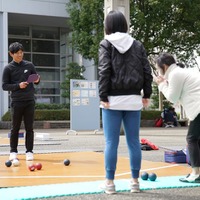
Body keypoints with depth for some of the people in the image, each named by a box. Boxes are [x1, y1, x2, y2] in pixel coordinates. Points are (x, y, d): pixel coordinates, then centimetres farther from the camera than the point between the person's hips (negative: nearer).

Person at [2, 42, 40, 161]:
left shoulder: (29, 65, 7)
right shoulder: (8, 68, 1)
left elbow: (36, 80, 15)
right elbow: (5, 86, -2)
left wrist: (37, 80, -9)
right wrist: (18, 86, -15)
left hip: (30, 101, 2)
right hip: (16, 102, -2)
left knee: (29, 128, 3)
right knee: (15, 128, 5)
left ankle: (29, 151, 9)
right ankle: (13, 151, 15)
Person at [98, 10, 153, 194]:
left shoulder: (106, 44, 0)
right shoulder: (137, 45, 10)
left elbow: (104, 71, -9)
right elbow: (147, 71, 6)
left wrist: (103, 97, -8)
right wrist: (147, 94, 13)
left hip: (113, 99, -3)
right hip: (133, 99, 3)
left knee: (111, 142, 0)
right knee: (134, 141, 7)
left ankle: (110, 182, 4)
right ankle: (135, 181, 13)